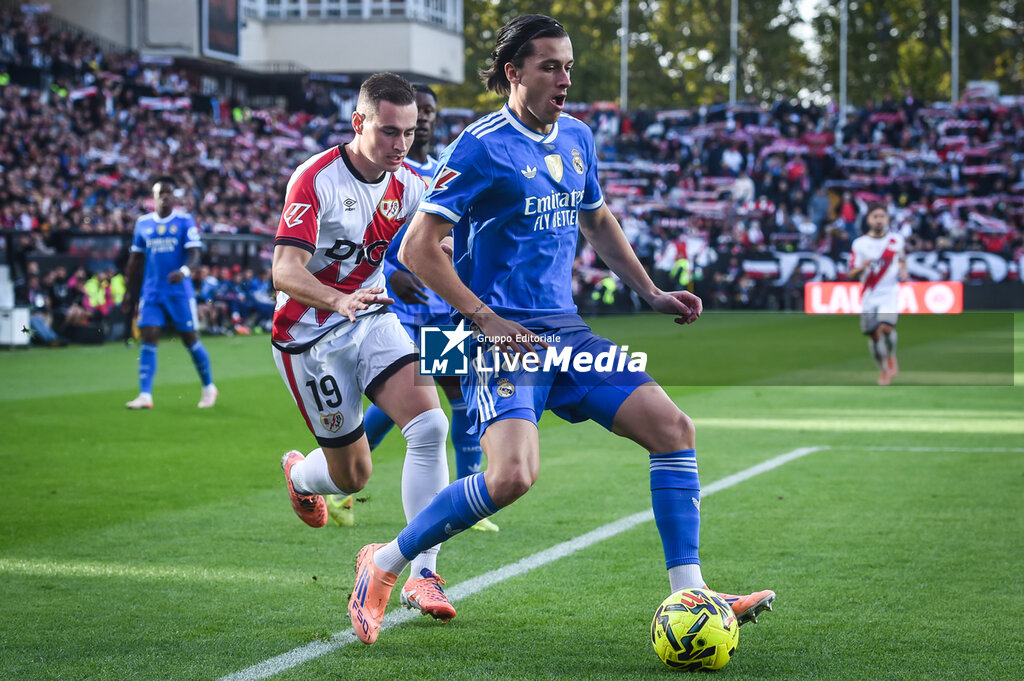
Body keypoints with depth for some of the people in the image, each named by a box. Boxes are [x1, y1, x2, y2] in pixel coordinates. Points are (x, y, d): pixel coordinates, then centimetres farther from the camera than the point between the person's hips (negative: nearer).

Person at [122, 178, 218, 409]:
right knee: (148, 338, -9)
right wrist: (128, 292, 15)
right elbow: (135, 259, 16)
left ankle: (208, 387, 21)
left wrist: (184, 271, -31)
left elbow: (194, 254, -10)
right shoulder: (143, 223, 9)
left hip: (180, 292, -3)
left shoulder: (185, 221, -2)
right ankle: (145, 395, -11)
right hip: (151, 292, 3)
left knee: (190, 339, 2)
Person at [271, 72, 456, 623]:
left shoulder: (409, 186, -2)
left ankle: (422, 575, -15)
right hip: (309, 337, -5)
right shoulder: (316, 180, -21)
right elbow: (285, 271, -29)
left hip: (372, 320, 5)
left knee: (429, 425, -19)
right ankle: (299, 474, 43)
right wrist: (340, 299, -48)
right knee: (352, 475, 3)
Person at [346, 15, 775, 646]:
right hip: (503, 336, -7)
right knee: (513, 475, -27)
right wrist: (486, 319, -17)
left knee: (674, 428, -5)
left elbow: (597, 220, 30)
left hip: (566, 330, 8)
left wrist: (652, 293, 21)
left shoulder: (577, 138, 12)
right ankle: (385, 563, -6)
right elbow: (418, 248, -12)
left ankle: (688, 595, 2)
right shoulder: (482, 146, -10)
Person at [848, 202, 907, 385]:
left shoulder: (897, 240, 4)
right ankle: (883, 370, 22)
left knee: (886, 327, -23)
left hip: (890, 292, -1)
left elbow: (902, 259, 24)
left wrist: (903, 271, 3)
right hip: (869, 295, 1)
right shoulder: (859, 244, 0)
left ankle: (891, 358, 5)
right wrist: (862, 268, -20)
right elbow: (851, 275, 0)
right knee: (874, 335, 1)